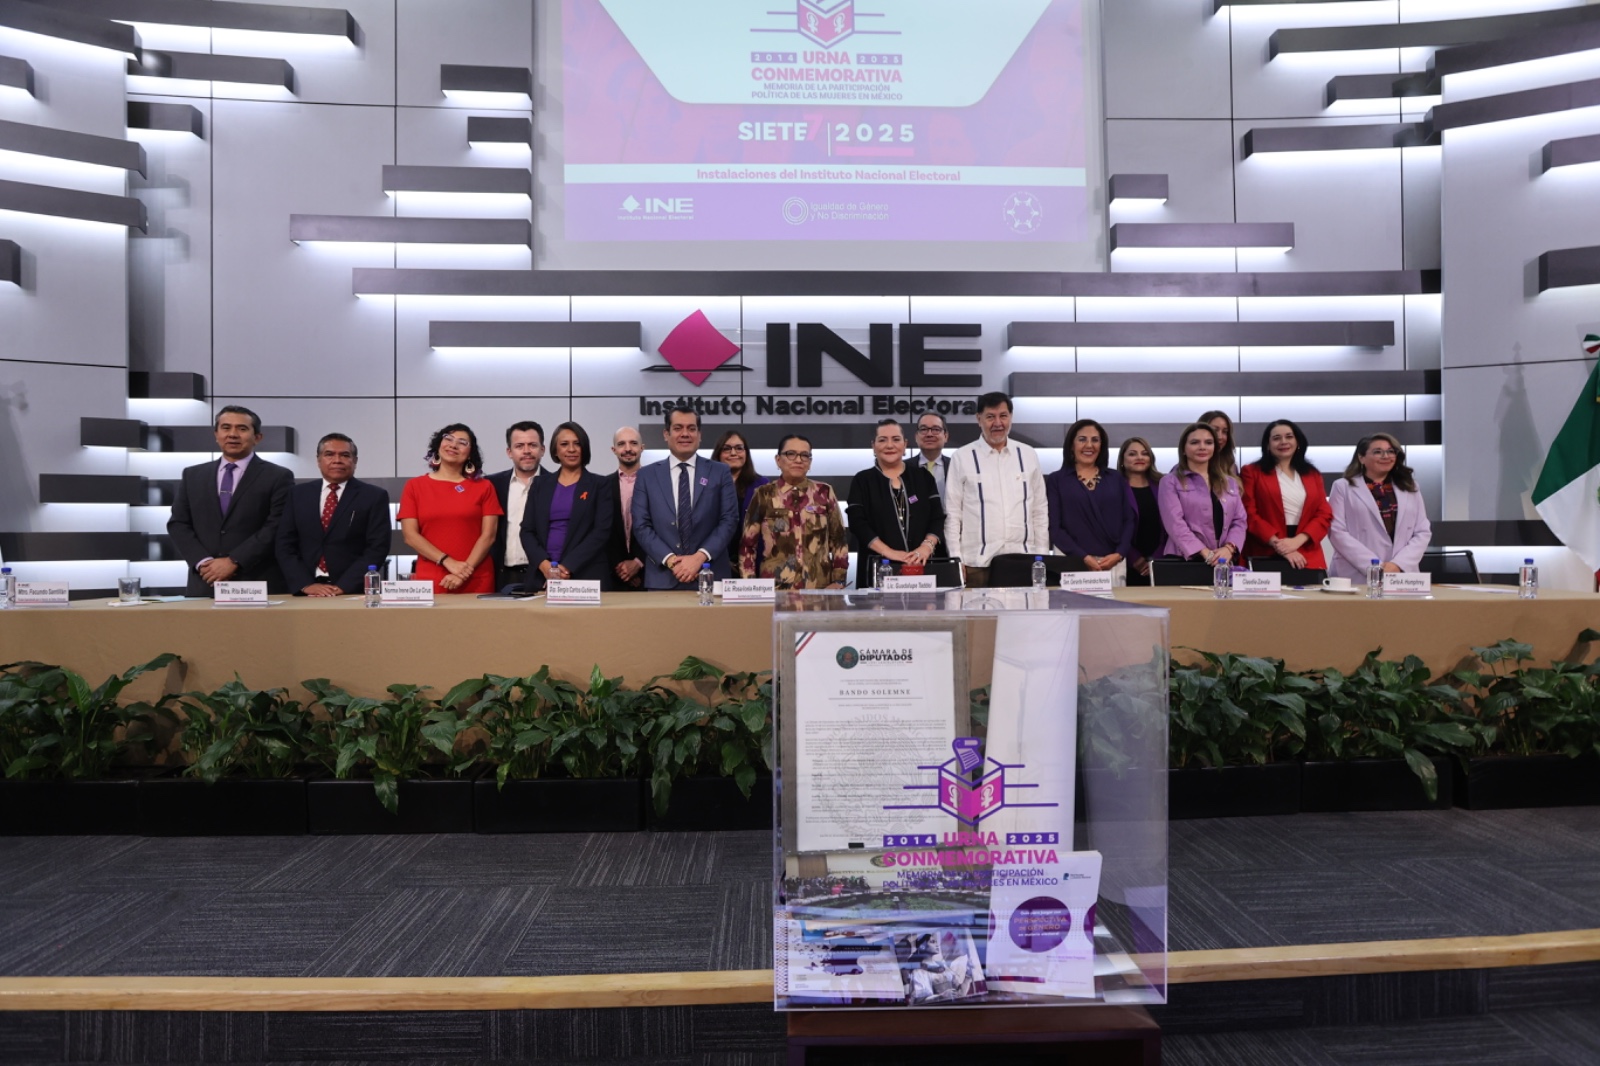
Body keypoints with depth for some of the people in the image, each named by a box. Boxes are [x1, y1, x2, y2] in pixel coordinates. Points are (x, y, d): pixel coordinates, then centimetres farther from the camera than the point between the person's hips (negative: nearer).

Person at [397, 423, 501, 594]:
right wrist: (448, 562, -12)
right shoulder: (414, 486, 8)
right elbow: (410, 535, 0)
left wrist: (466, 569, -13)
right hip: (430, 581, 0)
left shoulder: (483, 487, 7)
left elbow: (488, 535, 0)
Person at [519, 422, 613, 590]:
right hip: (541, 575, 3)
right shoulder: (541, 485, 13)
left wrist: (568, 567, -14)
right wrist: (543, 563, -10)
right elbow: (527, 530, 7)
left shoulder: (599, 485, 3)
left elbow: (601, 531, -6)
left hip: (585, 575, -2)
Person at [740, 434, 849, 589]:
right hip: (775, 589, -1)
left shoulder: (824, 493, 4)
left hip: (819, 588, 1)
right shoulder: (764, 495, 2)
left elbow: (839, 538, 6)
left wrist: (838, 580, -1)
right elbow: (748, 544, 3)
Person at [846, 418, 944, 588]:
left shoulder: (923, 477, 11)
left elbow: (937, 517, 4)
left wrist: (927, 546, -14)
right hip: (878, 567, -2)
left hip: (920, 563, 2)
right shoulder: (862, 481, 5)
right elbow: (858, 522, -6)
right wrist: (888, 551, -17)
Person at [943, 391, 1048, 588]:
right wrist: (956, 559, -4)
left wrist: (1042, 554, 9)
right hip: (978, 561, -2)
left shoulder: (1028, 456, 9)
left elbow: (1040, 509, 12)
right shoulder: (962, 458, 1)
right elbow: (952, 512, 1)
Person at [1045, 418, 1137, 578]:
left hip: (1114, 562, 2)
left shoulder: (1116, 479, 13)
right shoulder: (1056, 480, 4)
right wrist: (1084, 557, -14)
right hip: (1073, 562, -2)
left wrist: (1119, 554, -8)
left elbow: (1129, 520, 8)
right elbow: (1054, 526, -3)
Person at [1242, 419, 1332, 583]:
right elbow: (1249, 514, -4)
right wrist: (1278, 544, -13)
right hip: (1267, 557, -3)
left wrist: (1297, 540, -9)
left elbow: (1324, 515, 8)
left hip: (1308, 558, 3)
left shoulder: (1312, 474, 16)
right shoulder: (1252, 472, 5)